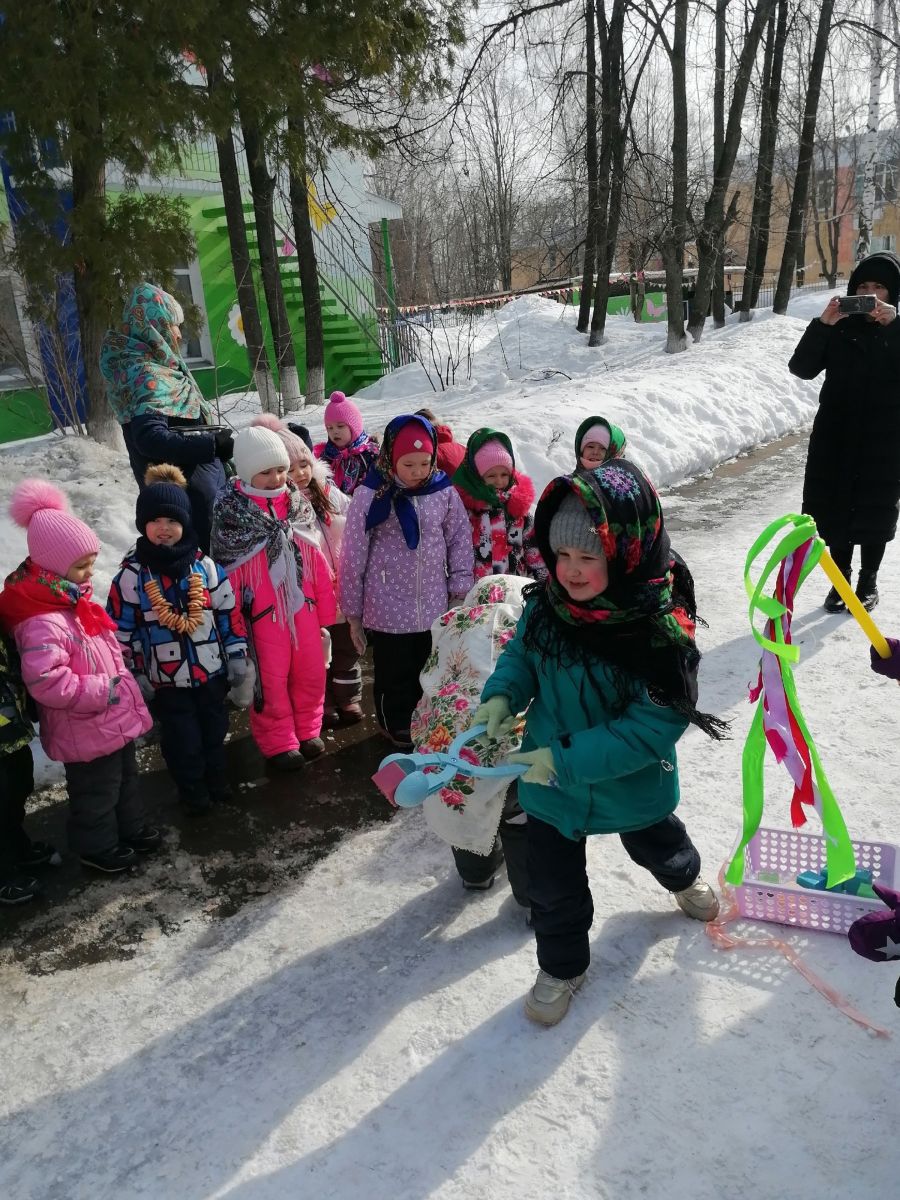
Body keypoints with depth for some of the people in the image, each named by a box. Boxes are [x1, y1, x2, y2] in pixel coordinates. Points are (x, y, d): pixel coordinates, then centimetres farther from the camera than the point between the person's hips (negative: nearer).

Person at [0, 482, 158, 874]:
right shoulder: (43, 623, -30)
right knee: (96, 792, 12)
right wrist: (100, 691, -29)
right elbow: (44, 680, -37)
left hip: (113, 719, 10)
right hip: (86, 732, -10)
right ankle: (98, 848, 34)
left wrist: (118, 685, 16)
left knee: (125, 778, 27)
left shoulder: (72, 603, 3)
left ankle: (132, 830, 47)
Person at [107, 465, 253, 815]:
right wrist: (134, 676, -5)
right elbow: (122, 630, -7)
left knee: (215, 731, 20)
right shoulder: (132, 574, -12)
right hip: (166, 679, -2)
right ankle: (194, 794, 35)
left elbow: (229, 612, 0)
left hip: (212, 670, 2)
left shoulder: (204, 565, -7)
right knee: (183, 741, 11)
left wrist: (238, 657, 1)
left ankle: (218, 783, 45)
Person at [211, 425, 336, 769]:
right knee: (271, 680, 8)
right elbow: (228, 573, -9)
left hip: (303, 607, 5)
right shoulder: (232, 514, -11)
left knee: (311, 673, 15)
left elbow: (318, 563, 6)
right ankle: (279, 742, 26)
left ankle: (308, 730, 37)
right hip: (263, 614, -4)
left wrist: (325, 613, 8)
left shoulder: (298, 505, 2)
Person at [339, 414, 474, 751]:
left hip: (435, 609, 3)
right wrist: (353, 613, -1)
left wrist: (459, 591, 4)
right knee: (395, 678, 10)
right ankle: (399, 731, 33)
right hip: (388, 610, -3)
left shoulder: (444, 492, -4)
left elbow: (460, 541, 7)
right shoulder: (370, 496, -11)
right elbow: (353, 558, -6)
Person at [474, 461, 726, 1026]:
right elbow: (521, 654, 3)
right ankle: (562, 966, 42)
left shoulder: (661, 632, -30)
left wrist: (567, 760, -33)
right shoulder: (545, 605, -16)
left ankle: (685, 878, 67)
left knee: (656, 846, 31)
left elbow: (653, 726, -29)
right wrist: (502, 695, -19)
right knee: (554, 885, 14)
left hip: (633, 783, -2)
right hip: (550, 780, 2)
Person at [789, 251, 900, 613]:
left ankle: (869, 582, 20)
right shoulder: (840, 328, 3)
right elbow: (802, 368, -8)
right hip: (836, 434, 1)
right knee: (837, 509, 5)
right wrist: (821, 325, -20)